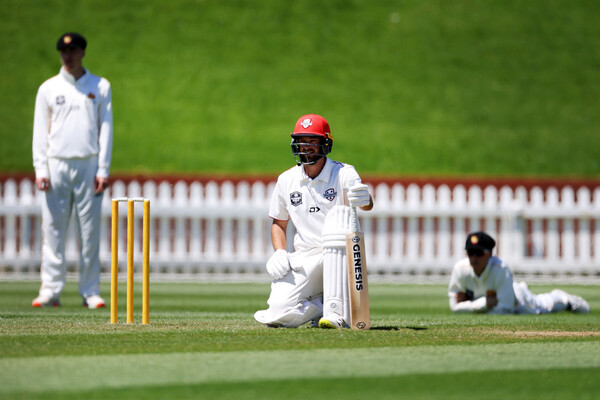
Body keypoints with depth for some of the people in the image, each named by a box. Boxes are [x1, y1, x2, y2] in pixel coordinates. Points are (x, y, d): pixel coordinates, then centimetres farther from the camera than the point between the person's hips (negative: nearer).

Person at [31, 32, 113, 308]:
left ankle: (90, 291, 2)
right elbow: (40, 131, 7)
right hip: (56, 164, 0)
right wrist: (40, 169, -3)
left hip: (89, 165, 0)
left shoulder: (100, 87, 9)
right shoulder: (48, 88, 10)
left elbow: (106, 129, 7)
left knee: (90, 230, -2)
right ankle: (50, 290, -2)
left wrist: (103, 169, -2)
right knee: (53, 229, -3)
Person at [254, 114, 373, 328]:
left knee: (339, 215, -36)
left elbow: (367, 205, -24)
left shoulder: (343, 173, -5)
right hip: (304, 258, 2)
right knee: (282, 312, -24)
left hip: (339, 254, -2)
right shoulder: (286, 180, 6)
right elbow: (279, 223, 17)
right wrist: (279, 253, -3)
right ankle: (320, 303, 12)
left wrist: (363, 199, -50)